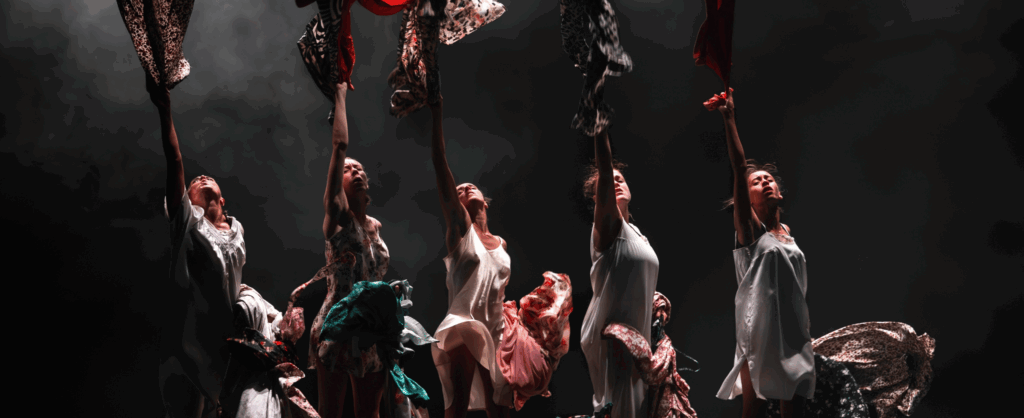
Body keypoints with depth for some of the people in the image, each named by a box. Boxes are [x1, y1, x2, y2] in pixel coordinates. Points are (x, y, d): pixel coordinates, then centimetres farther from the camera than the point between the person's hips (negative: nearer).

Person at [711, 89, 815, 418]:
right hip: (761, 332, -6)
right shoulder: (749, 229, -2)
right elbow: (739, 168, -12)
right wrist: (729, 118, -18)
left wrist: (806, 329, 16)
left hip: (795, 332, 6)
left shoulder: (787, 233, 16)